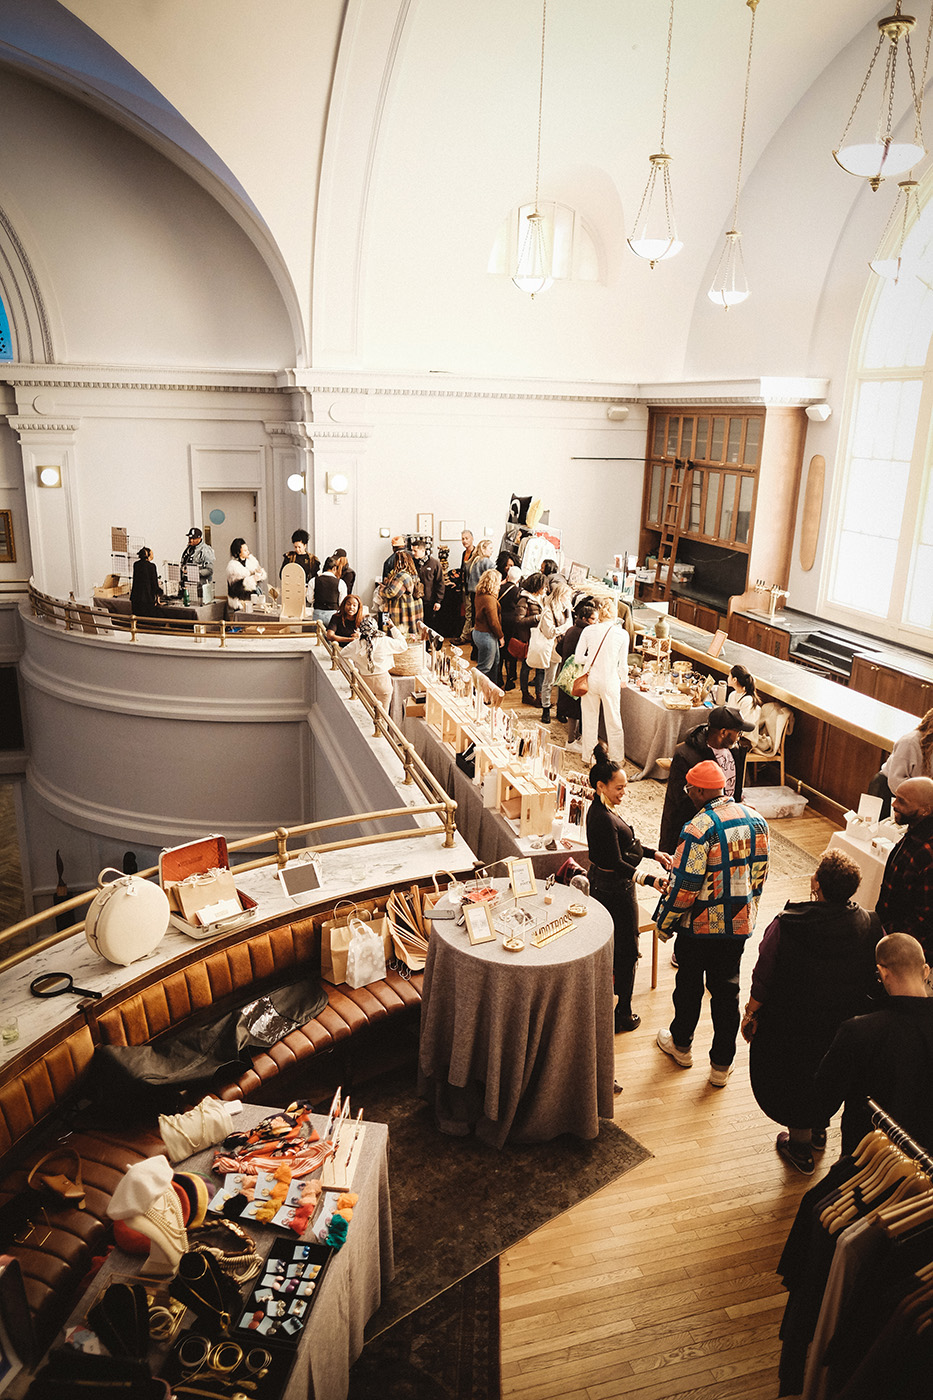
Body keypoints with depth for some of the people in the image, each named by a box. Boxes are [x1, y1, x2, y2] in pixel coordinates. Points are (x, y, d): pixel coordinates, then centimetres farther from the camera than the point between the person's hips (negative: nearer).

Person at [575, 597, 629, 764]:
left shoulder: (589, 630, -6)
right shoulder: (622, 634, -9)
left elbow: (579, 657, -2)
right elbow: (623, 664, -4)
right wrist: (624, 680, 14)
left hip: (591, 679, 2)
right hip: (610, 682, -1)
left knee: (589, 719, 16)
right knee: (613, 722, 12)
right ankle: (617, 758, 24)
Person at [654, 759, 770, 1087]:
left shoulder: (699, 829, -25)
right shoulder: (756, 820, -3)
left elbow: (684, 886, -22)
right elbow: (759, 873, 7)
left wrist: (664, 922, -8)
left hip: (700, 925, -5)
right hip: (740, 924, 5)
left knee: (689, 985, 16)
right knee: (726, 991, 15)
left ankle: (681, 1045, 37)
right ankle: (722, 1065, 23)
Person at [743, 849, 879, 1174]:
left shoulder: (785, 926, -27)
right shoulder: (870, 926, -18)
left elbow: (763, 979, -17)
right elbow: (875, 981, -5)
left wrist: (751, 1014, -1)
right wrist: (860, 1017, 12)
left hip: (791, 1027, -3)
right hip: (844, 1026, 3)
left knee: (793, 1077, 21)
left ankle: (800, 1146, 39)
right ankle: (818, 1129, 52)